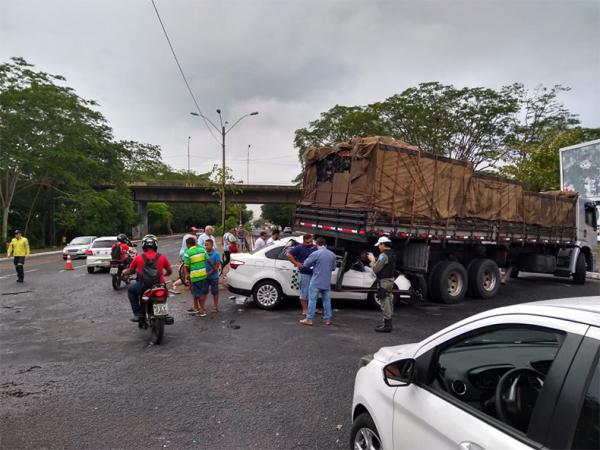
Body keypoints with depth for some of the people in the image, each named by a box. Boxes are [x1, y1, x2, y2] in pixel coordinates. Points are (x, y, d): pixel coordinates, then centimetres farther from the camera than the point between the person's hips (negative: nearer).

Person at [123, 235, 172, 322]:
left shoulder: (138, 258, 0)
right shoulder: (162, 257, 1)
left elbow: (130, 271, 14)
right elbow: (170, 272, 13)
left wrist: (125, 271, 39)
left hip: (144, 287, -1)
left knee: (130, 289, 29)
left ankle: (137, 314, 21)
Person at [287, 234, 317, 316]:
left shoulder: (315, 247, 10)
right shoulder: (300, 248, -7)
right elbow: (289, 254, -10)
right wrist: (296, 263, -14)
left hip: (314, 273, 6)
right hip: (305, 273, -6)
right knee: (304, 292, 0)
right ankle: (305, 310, 8)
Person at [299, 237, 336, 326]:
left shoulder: (315, 254, -13)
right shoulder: (332, 254, 5)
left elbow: (306, 264, -5)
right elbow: (333, 268, 15)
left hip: (316, 281, -5)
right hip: (327, 282, 5)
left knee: (312, 300, 0)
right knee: (326, 300, 13)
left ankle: (309, 319, 1)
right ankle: (328, 319, 17)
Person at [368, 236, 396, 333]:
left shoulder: (383, 255, -18)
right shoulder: (392, 255, 14)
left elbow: (375, 269, -17)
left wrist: (372, 260, -2)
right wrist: (374, 260, 10)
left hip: (384, 281, -10)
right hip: (390, 280, 10)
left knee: (385, 303, -6)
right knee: (388, 303, 17)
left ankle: (386, 326, -2)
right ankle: (387, 323, 27)